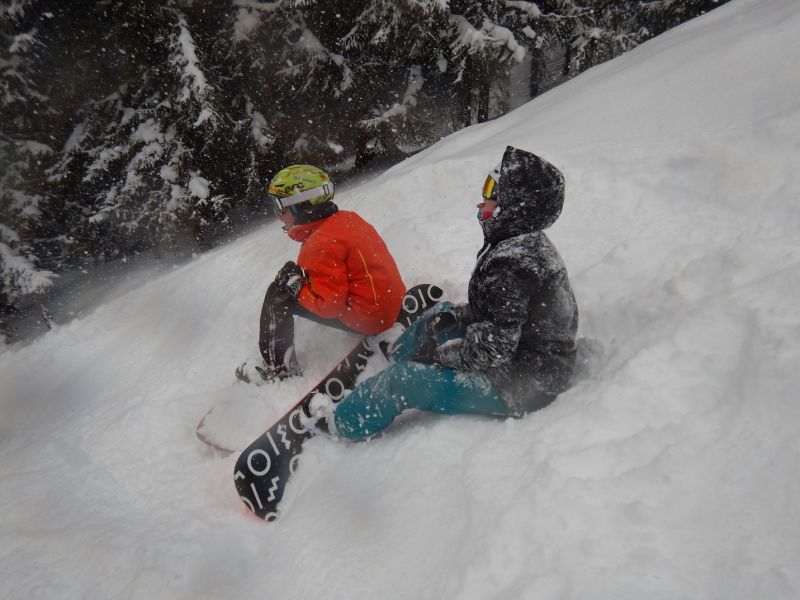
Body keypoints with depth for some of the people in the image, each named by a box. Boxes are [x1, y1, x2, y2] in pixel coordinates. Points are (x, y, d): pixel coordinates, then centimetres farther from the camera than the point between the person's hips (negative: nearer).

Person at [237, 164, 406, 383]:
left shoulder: (321, 246, -21)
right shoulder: (348, 219, 6)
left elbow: (328, 305, -23)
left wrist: (295, 285, -7)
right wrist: (300, 273, 10)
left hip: (368, 319, -9)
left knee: (278, 295, -1)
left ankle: (277, 366, 10)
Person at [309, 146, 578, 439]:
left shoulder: (511, 263, -29)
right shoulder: (530, 242, 4)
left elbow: (493, 348, -30)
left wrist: (439, 353, -16)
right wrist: (456, 316, 2)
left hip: (520, 385, -10)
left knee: (406, 378, -11)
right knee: (441, 313, 21)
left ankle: (340, 423, 12)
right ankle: (398, 354, 43)